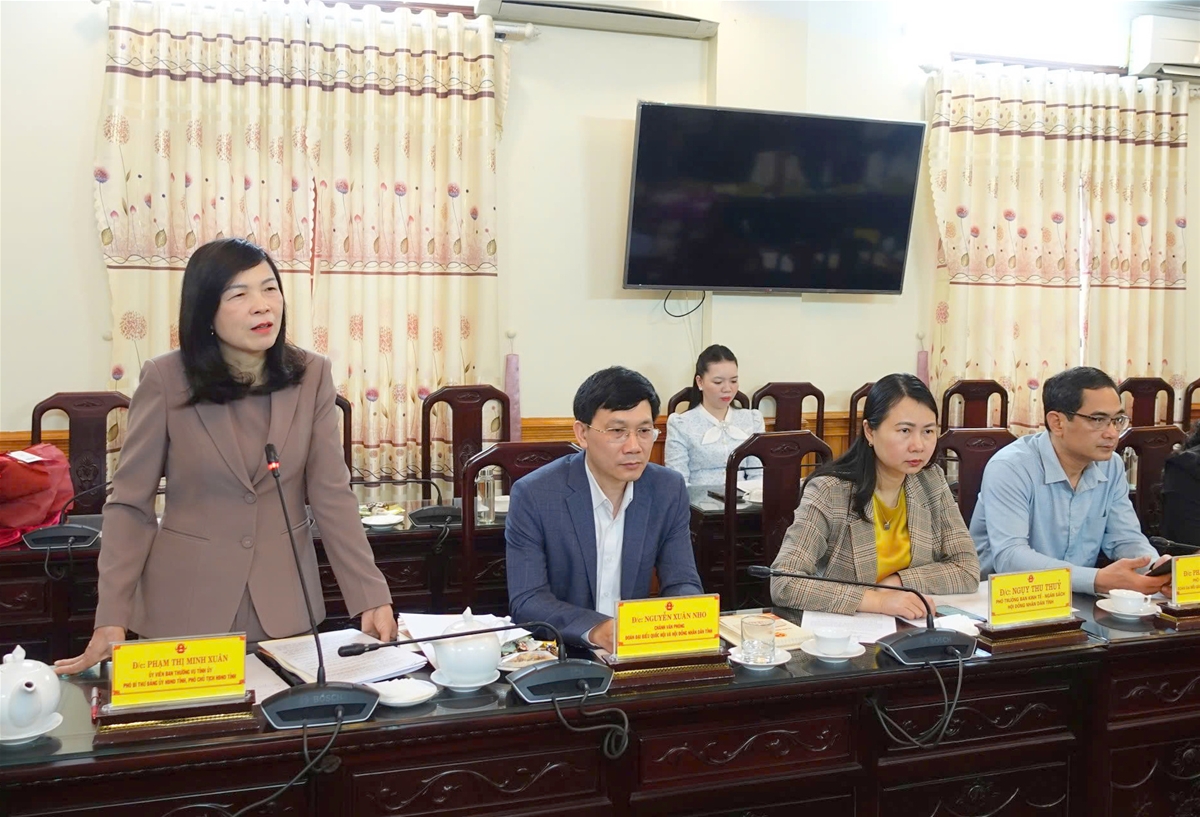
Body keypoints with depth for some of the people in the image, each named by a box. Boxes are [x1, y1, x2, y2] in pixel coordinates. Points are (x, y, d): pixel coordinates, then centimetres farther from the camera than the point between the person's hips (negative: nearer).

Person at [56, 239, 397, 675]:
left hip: (286, 601, 2)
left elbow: (331, 494, -4)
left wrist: (371, 597, -11)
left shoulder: (311, 375, -5)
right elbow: (130, 504, -6)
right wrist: (112, 618, -13)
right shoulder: (165, 379, -10)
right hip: (187, 600, -2)